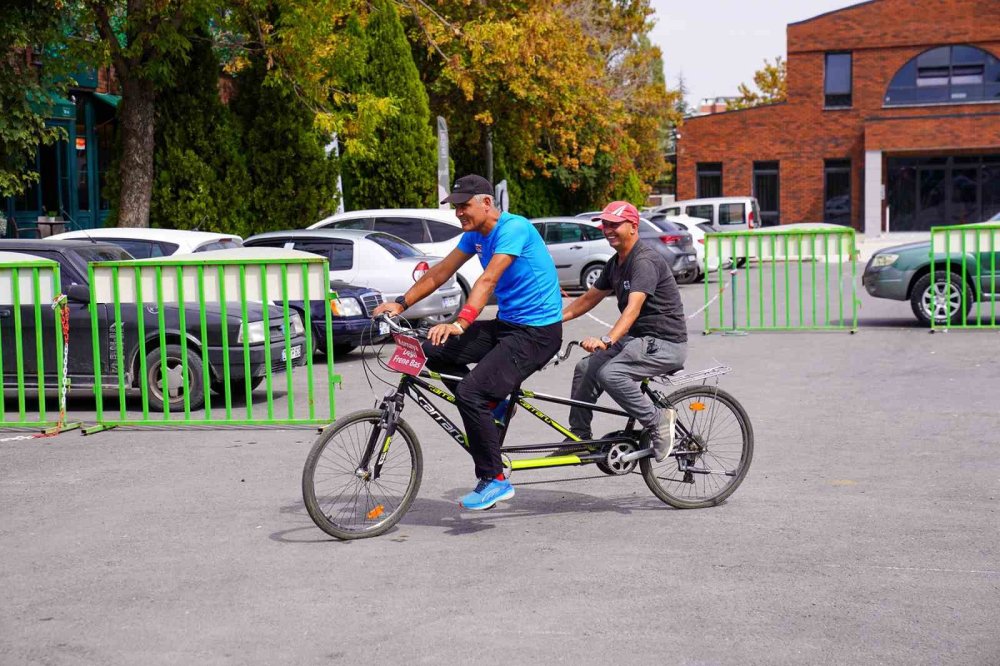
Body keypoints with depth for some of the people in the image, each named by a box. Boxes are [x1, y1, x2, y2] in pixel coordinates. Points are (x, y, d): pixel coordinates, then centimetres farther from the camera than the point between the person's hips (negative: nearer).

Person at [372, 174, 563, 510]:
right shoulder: (475, 235, 10)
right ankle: (492, 400, 9)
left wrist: (460, 324, -38)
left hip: (537, 331, -9)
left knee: (470, 393, -22)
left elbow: (488, 280, -29)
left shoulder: (513, 228, -17)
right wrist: (401, 303, 5)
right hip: (506, 324, 9)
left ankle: (494, 480, -8)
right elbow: (440, 272, 13)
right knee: (433, 350, -2)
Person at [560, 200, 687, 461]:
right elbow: (589, 298, 21)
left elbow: (633, 309, -32)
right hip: (638, 339, 10)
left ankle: (658, 420, -14)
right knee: (585, 368, 3)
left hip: (665, 342, -10)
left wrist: (606, 340, -45)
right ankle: (579, 438, 12)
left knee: (610, 373, -28)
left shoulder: (645, 261, -19)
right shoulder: (615, 263, 12)